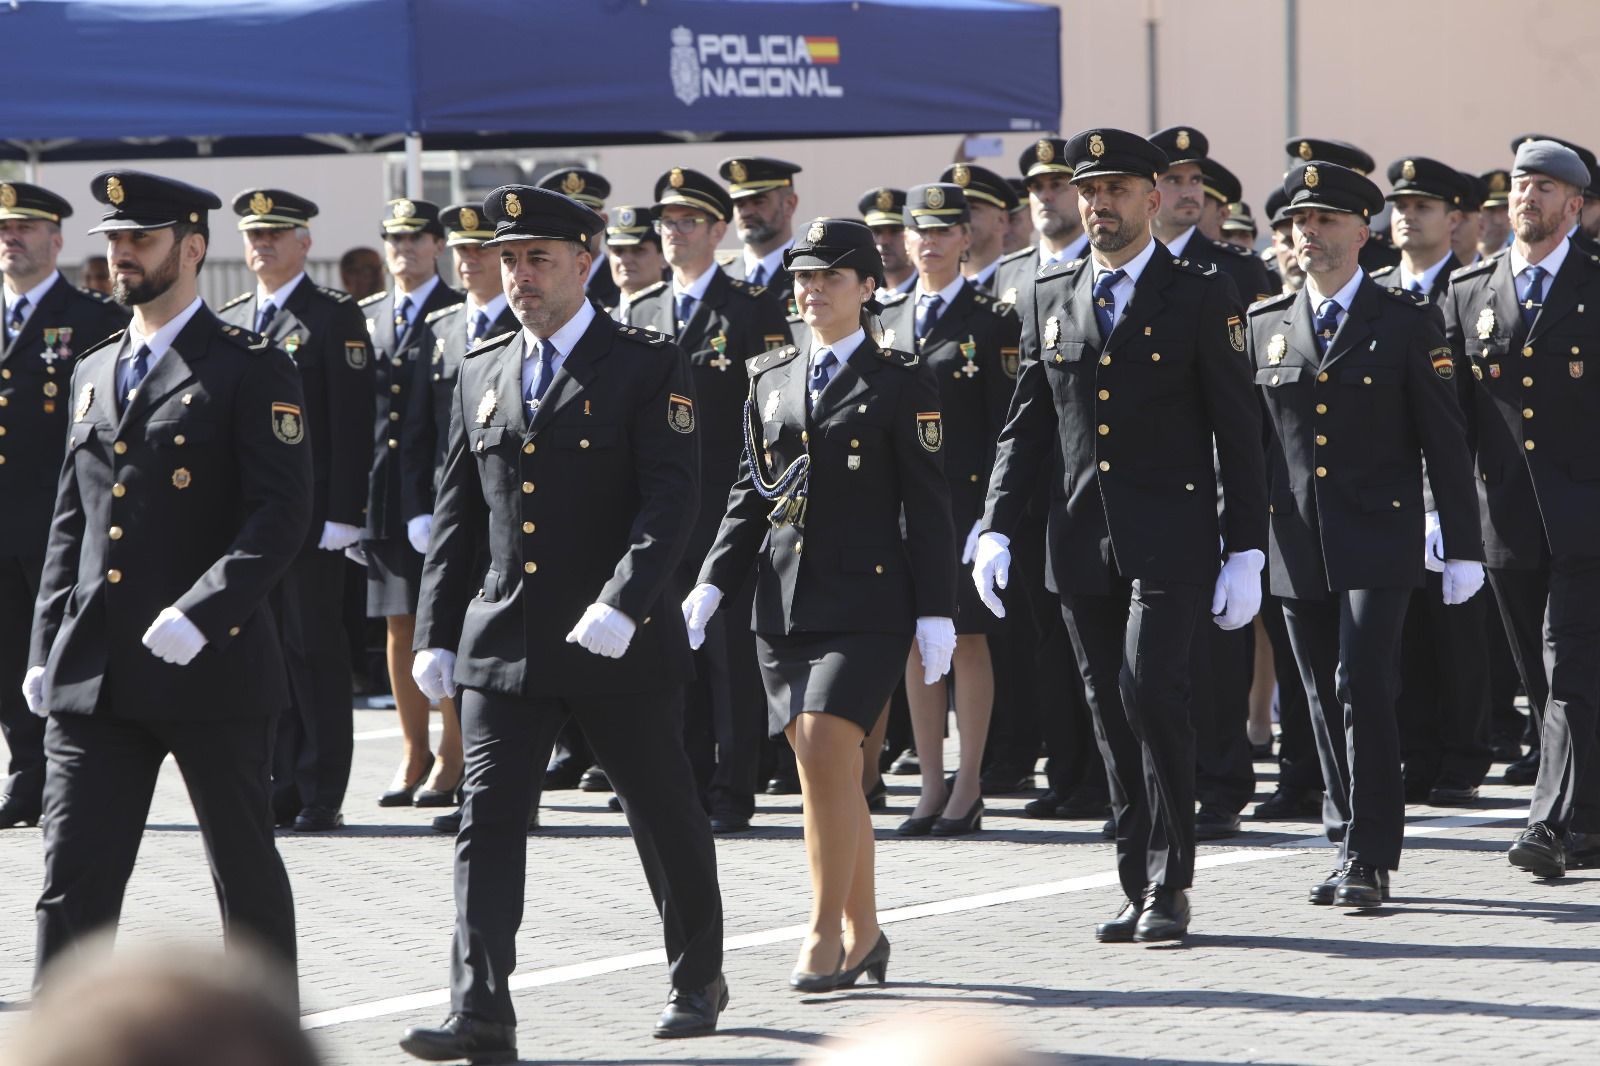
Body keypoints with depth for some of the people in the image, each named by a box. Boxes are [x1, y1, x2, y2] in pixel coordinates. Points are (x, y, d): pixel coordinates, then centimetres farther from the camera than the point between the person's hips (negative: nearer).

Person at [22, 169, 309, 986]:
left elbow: (283, 513, -13)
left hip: (212, 671, -5)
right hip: (94, 675, 5)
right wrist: (46, 648, 12)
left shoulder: (252, 369, -4)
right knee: (72, 880, -3)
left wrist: (199, 614, -24)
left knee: (246, 873, 8)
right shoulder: (93, 374, 16)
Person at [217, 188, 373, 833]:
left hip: (311, 512, -6)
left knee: (316, 652, -3)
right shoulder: (226, 322, 14)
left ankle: (322, 796, 1)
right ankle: (282, 787, 12)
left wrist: (343, 513, -14)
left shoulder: (335, 318, -3)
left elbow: (352, 422, -8)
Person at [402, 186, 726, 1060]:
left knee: (663, 816, 11)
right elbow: (457, 515, 14)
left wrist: (621, 604, -27)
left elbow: (671, 498, -15)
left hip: (621, 643, -4)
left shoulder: (648, 366, -5)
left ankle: (697, 978, 31)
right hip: (503, 642, 4)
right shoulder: (481, 374, 10)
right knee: (487, 818, -8)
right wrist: (436, 634, 9)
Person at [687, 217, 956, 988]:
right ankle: (862, 934, 17)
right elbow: (751, 494, 16)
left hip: (866, 600, -5)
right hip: (785, 600, 5)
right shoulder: (770, 381, 13)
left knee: (827, 751, -17)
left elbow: (928, 506, -3)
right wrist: (712, 584, 6)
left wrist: (935, 613, -8)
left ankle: (825, 935, -11)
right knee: (822, 771, 7)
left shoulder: (900, 382, -1)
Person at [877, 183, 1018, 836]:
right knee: (915, 638, 6)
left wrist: (992, 507, -13)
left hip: (966, 495, -5)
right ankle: (931, 786, 12)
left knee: (967, 636, -2)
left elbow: (1006, 423, -6)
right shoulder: (888, 319, 13)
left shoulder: (992, 321, -2)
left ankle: (968, 788, 4)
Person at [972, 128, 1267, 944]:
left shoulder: (1200, 296, -1)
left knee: (1151, 691, -16)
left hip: (1169, 538, -4)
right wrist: (996, 529, 2)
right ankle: (1138, 889, 13)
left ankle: (1170, 887, -8)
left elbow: (1238, 430, -2)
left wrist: (1245, 551, -6)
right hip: (1082, 540, 5)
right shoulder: (1049, 300, 11)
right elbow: (1026, 424, 13)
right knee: (1112, 717, 6)